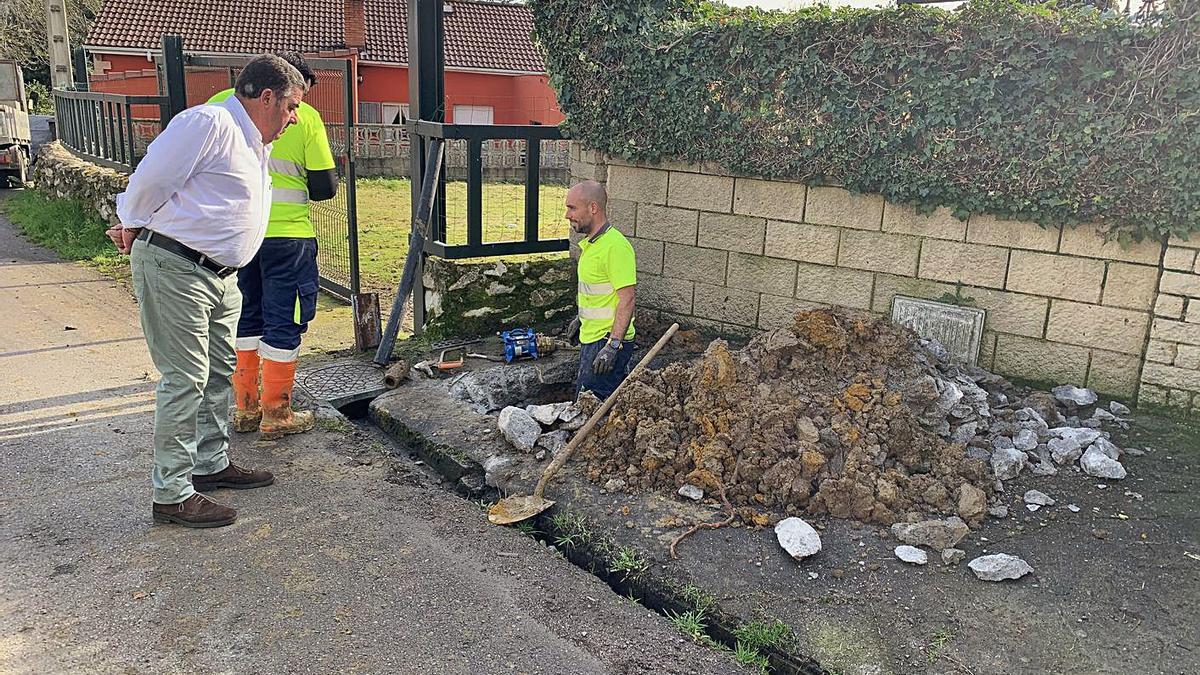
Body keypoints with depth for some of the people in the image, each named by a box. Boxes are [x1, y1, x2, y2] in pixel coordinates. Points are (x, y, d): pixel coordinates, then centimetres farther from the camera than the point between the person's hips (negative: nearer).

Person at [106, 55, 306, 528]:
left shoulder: (255, 145, 17)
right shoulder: (209, 122, -15)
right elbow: (150, 179, -14)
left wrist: (137, 228, 20)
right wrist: (133, 227, 3)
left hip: (219, 275, 10)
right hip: (174, 270, -10)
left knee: (218, 373, 16)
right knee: (185, 379, -7)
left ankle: (212, 463, 32)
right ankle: (171, 495, 2)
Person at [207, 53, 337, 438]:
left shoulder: (223, 103, 3)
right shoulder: (306, 117, -7)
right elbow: (325, 187, -7)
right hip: (285, 233, -4)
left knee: (244, 317, 18)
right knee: (284, 320, 7)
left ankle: (245, 407, 26)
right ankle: (276, 414, 14)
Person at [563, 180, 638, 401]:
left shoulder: (615, 246, -20)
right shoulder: (591, 243, 12)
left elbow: (627, 298, -23)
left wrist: (612, 345, -27)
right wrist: (580, 319, 32)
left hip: (607, 341, -10)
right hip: (592, 338, 10)